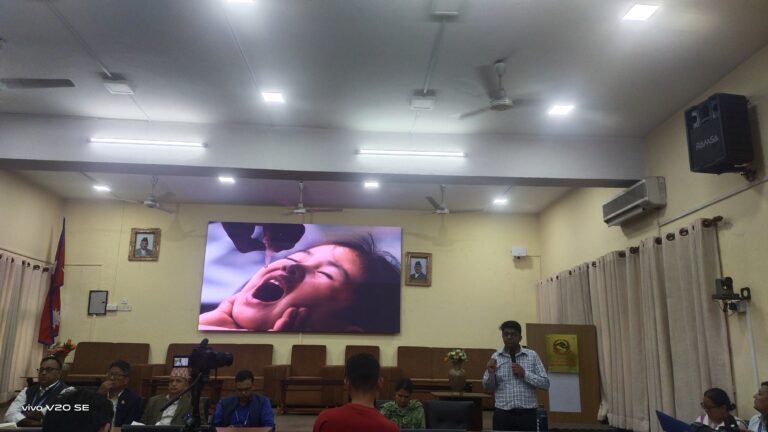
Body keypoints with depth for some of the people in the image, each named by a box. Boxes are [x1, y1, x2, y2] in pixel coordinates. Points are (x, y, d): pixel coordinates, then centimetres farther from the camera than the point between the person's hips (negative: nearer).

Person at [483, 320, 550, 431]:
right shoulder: (496, 357, 3)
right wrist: (491, 373, -12)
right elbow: (488, 388, 8)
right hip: (503, 414, 1)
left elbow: (545, 384, -2)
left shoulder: (532, 356, 1)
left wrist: (524, 374, -14)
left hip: (527, 414, 0)